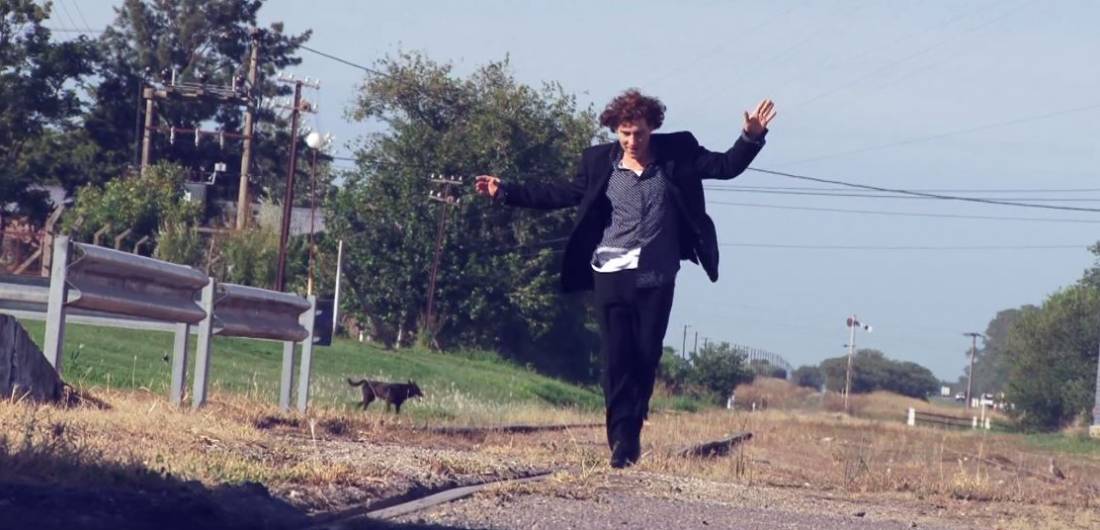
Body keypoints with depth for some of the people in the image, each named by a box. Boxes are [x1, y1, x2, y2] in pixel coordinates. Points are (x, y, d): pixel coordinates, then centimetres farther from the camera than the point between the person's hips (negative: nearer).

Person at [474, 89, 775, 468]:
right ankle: (621, 440, -3)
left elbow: (728, 166, 3)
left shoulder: (677, 155, 2)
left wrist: (752, 136, -13)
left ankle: (633, 431, 19)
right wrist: (505, 192, 1)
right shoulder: (599, 162, 3)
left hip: (656, 280, 1)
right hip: (611, 277, 0)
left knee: (647, 358, 4)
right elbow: (560, 195, 7)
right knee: (617, 359, -4)